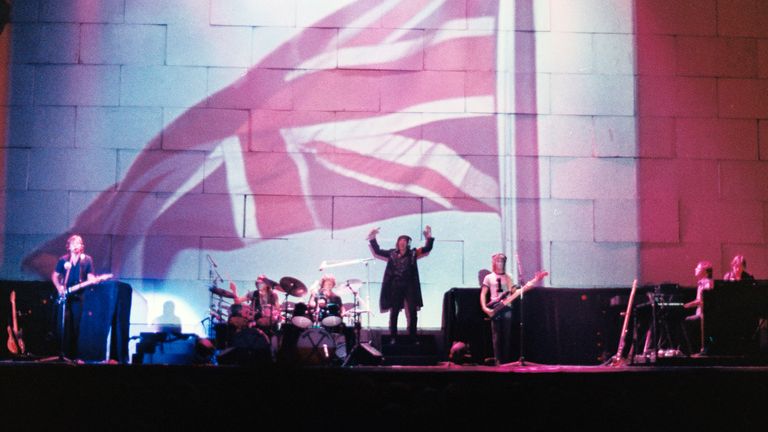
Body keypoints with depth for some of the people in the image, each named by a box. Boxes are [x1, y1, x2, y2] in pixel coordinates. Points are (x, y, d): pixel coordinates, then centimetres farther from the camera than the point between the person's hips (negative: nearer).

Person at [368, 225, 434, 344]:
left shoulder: (413, 254, 2)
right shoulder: (392, 254, 5)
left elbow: (427, 248, -1)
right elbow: (377, 251, 13)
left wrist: (429, 237, -14)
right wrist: (372, 239, 6)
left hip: (409, 287, 0)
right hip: (395, 287, 0)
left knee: (412, 312, 0)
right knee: (394, 313, 6)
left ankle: (413, 338, 9)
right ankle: (393, 337, 14)